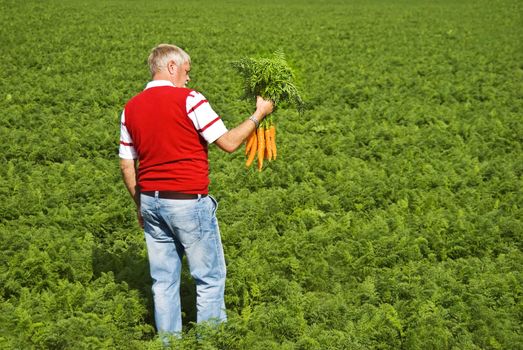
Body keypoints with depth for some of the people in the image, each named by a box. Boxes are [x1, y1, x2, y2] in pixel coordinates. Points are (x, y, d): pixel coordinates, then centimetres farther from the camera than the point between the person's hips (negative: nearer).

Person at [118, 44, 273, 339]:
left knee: (164, 279, 12)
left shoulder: (131, 108, 7)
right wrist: (259, 114, 3)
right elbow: (229, 143, -10)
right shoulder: (189, 100, -11)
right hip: (188, 203, -6)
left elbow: (126, 165, 11)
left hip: (150, 201, 6)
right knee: (210, 278, 6)